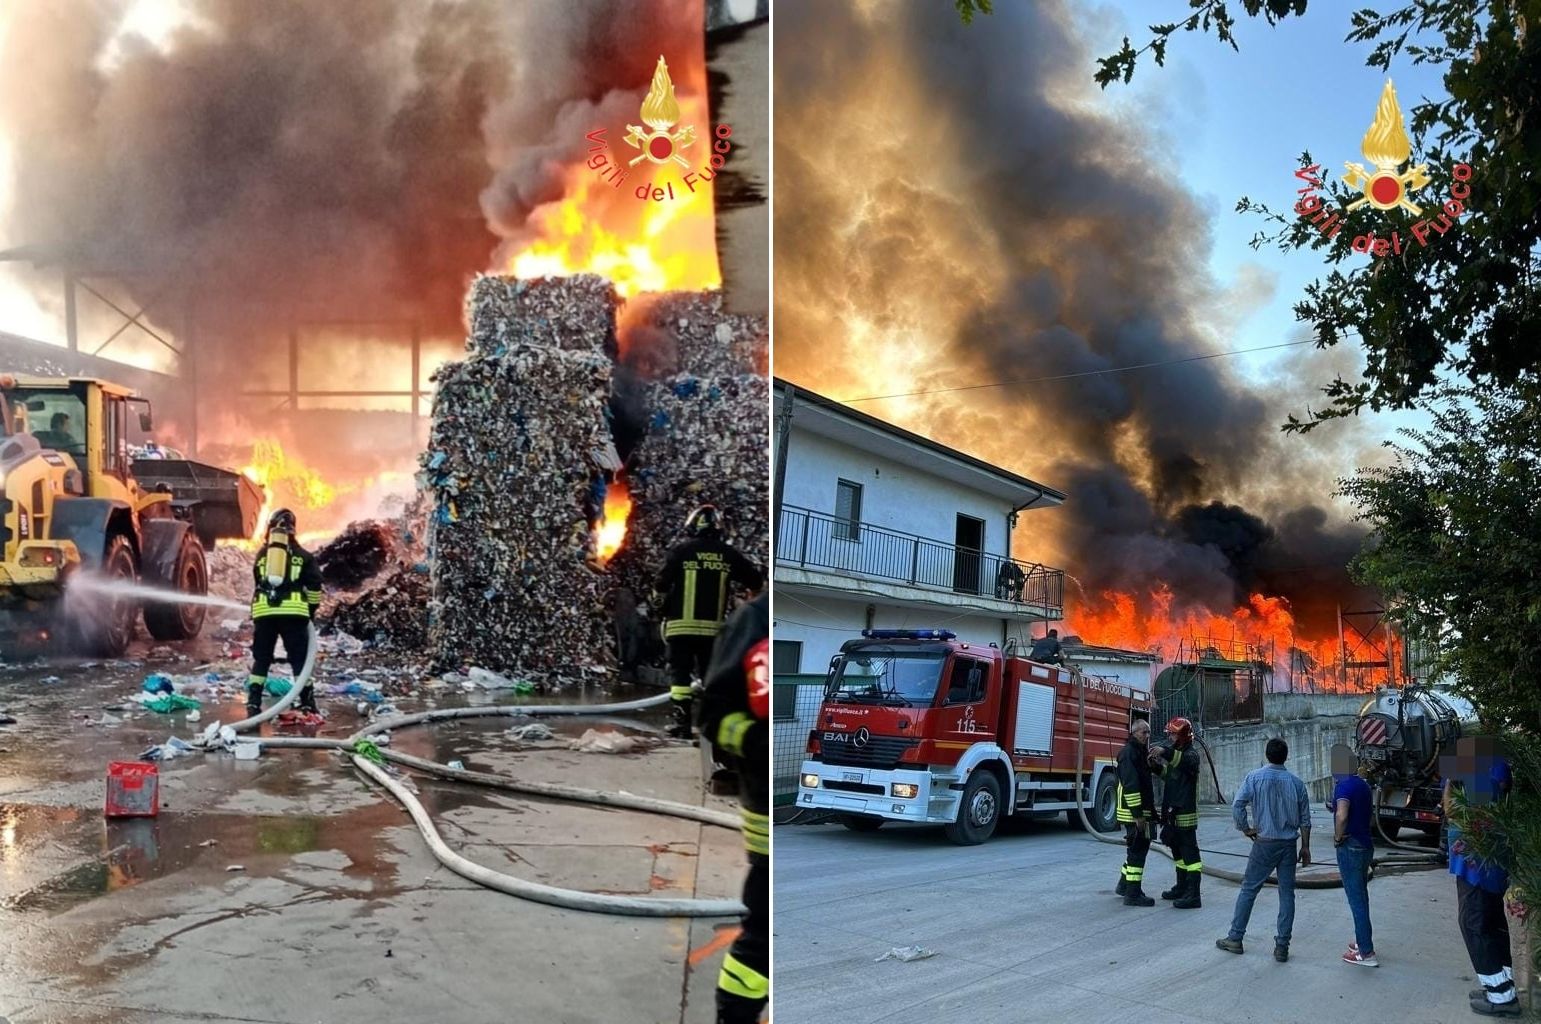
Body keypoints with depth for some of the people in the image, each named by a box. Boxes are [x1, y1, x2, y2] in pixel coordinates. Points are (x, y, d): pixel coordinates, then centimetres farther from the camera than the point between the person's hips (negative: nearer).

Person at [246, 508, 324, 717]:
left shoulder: (261, 555, 17)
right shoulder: (301, 555, 11)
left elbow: (259, 582, 21)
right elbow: (314, 584, 6)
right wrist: (313, 607, 19)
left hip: (263, 610, 2)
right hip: (293, 611, -2)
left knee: (261, 657, 11)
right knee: (299, 657, 5)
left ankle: (253, 701, 7)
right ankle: (306, 701, 4)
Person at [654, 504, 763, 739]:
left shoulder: (680, 551, -5)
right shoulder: (728, 554, 2)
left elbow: (661, 585, -6)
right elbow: (756, 581, 4)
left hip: (681, 625, -2)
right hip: (713, 626, 2)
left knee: (680, 672, 5)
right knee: (709, 674, 12)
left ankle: (683, 723, -1)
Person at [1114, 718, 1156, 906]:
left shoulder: (1140, 752, 17)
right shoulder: (1129, 752, -15)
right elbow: (1130, 785, -22)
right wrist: (1138, 814, -25)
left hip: (1141, 811, 10)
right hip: (1133, 811, -10)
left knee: (1140, 847, 17)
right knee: (1137, 850, -7)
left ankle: (1124, 885, 28)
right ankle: (1133, 895, -3)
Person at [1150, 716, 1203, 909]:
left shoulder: (1191, 754, -13)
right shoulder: (1176, 753, 17)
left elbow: (1188, 762, -37)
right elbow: (1169, 774, 27)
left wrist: (1166, 753, -50)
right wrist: (1156, 766, 8)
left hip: (1185, 813, -10)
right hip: (1173, 812, 10)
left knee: (1189, 852, -9)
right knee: (1178, 851, 19)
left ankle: (1193, 895, -9)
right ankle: (1182, 888, 31)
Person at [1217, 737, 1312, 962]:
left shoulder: (1255, 777, -7)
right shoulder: (1296, 782, 1)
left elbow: (1237, 806, -16)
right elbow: (1305, 819, 5)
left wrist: (1246, 829, -1)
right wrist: (1305, 847, 13)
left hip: (1265, 843, -2)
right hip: (1289, 844, 2)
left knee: (1248, 890, 7)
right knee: (1287, 893, 6)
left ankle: (1235, 938, 10)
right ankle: (1282, 946, 6)